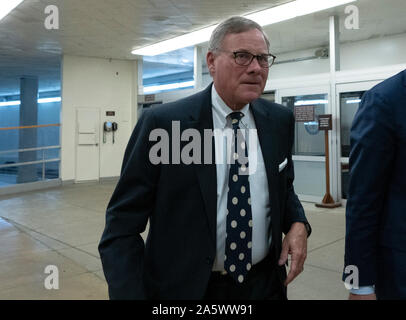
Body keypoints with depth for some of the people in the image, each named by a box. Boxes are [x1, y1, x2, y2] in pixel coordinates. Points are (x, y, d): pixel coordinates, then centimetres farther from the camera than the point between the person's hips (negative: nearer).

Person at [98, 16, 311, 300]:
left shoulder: (280, 120, -2)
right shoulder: (162, 124, -17)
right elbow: (122, 226, -13)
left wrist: (298, 224, -7)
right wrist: (130, 294, -23)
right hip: (185, 288, -4)